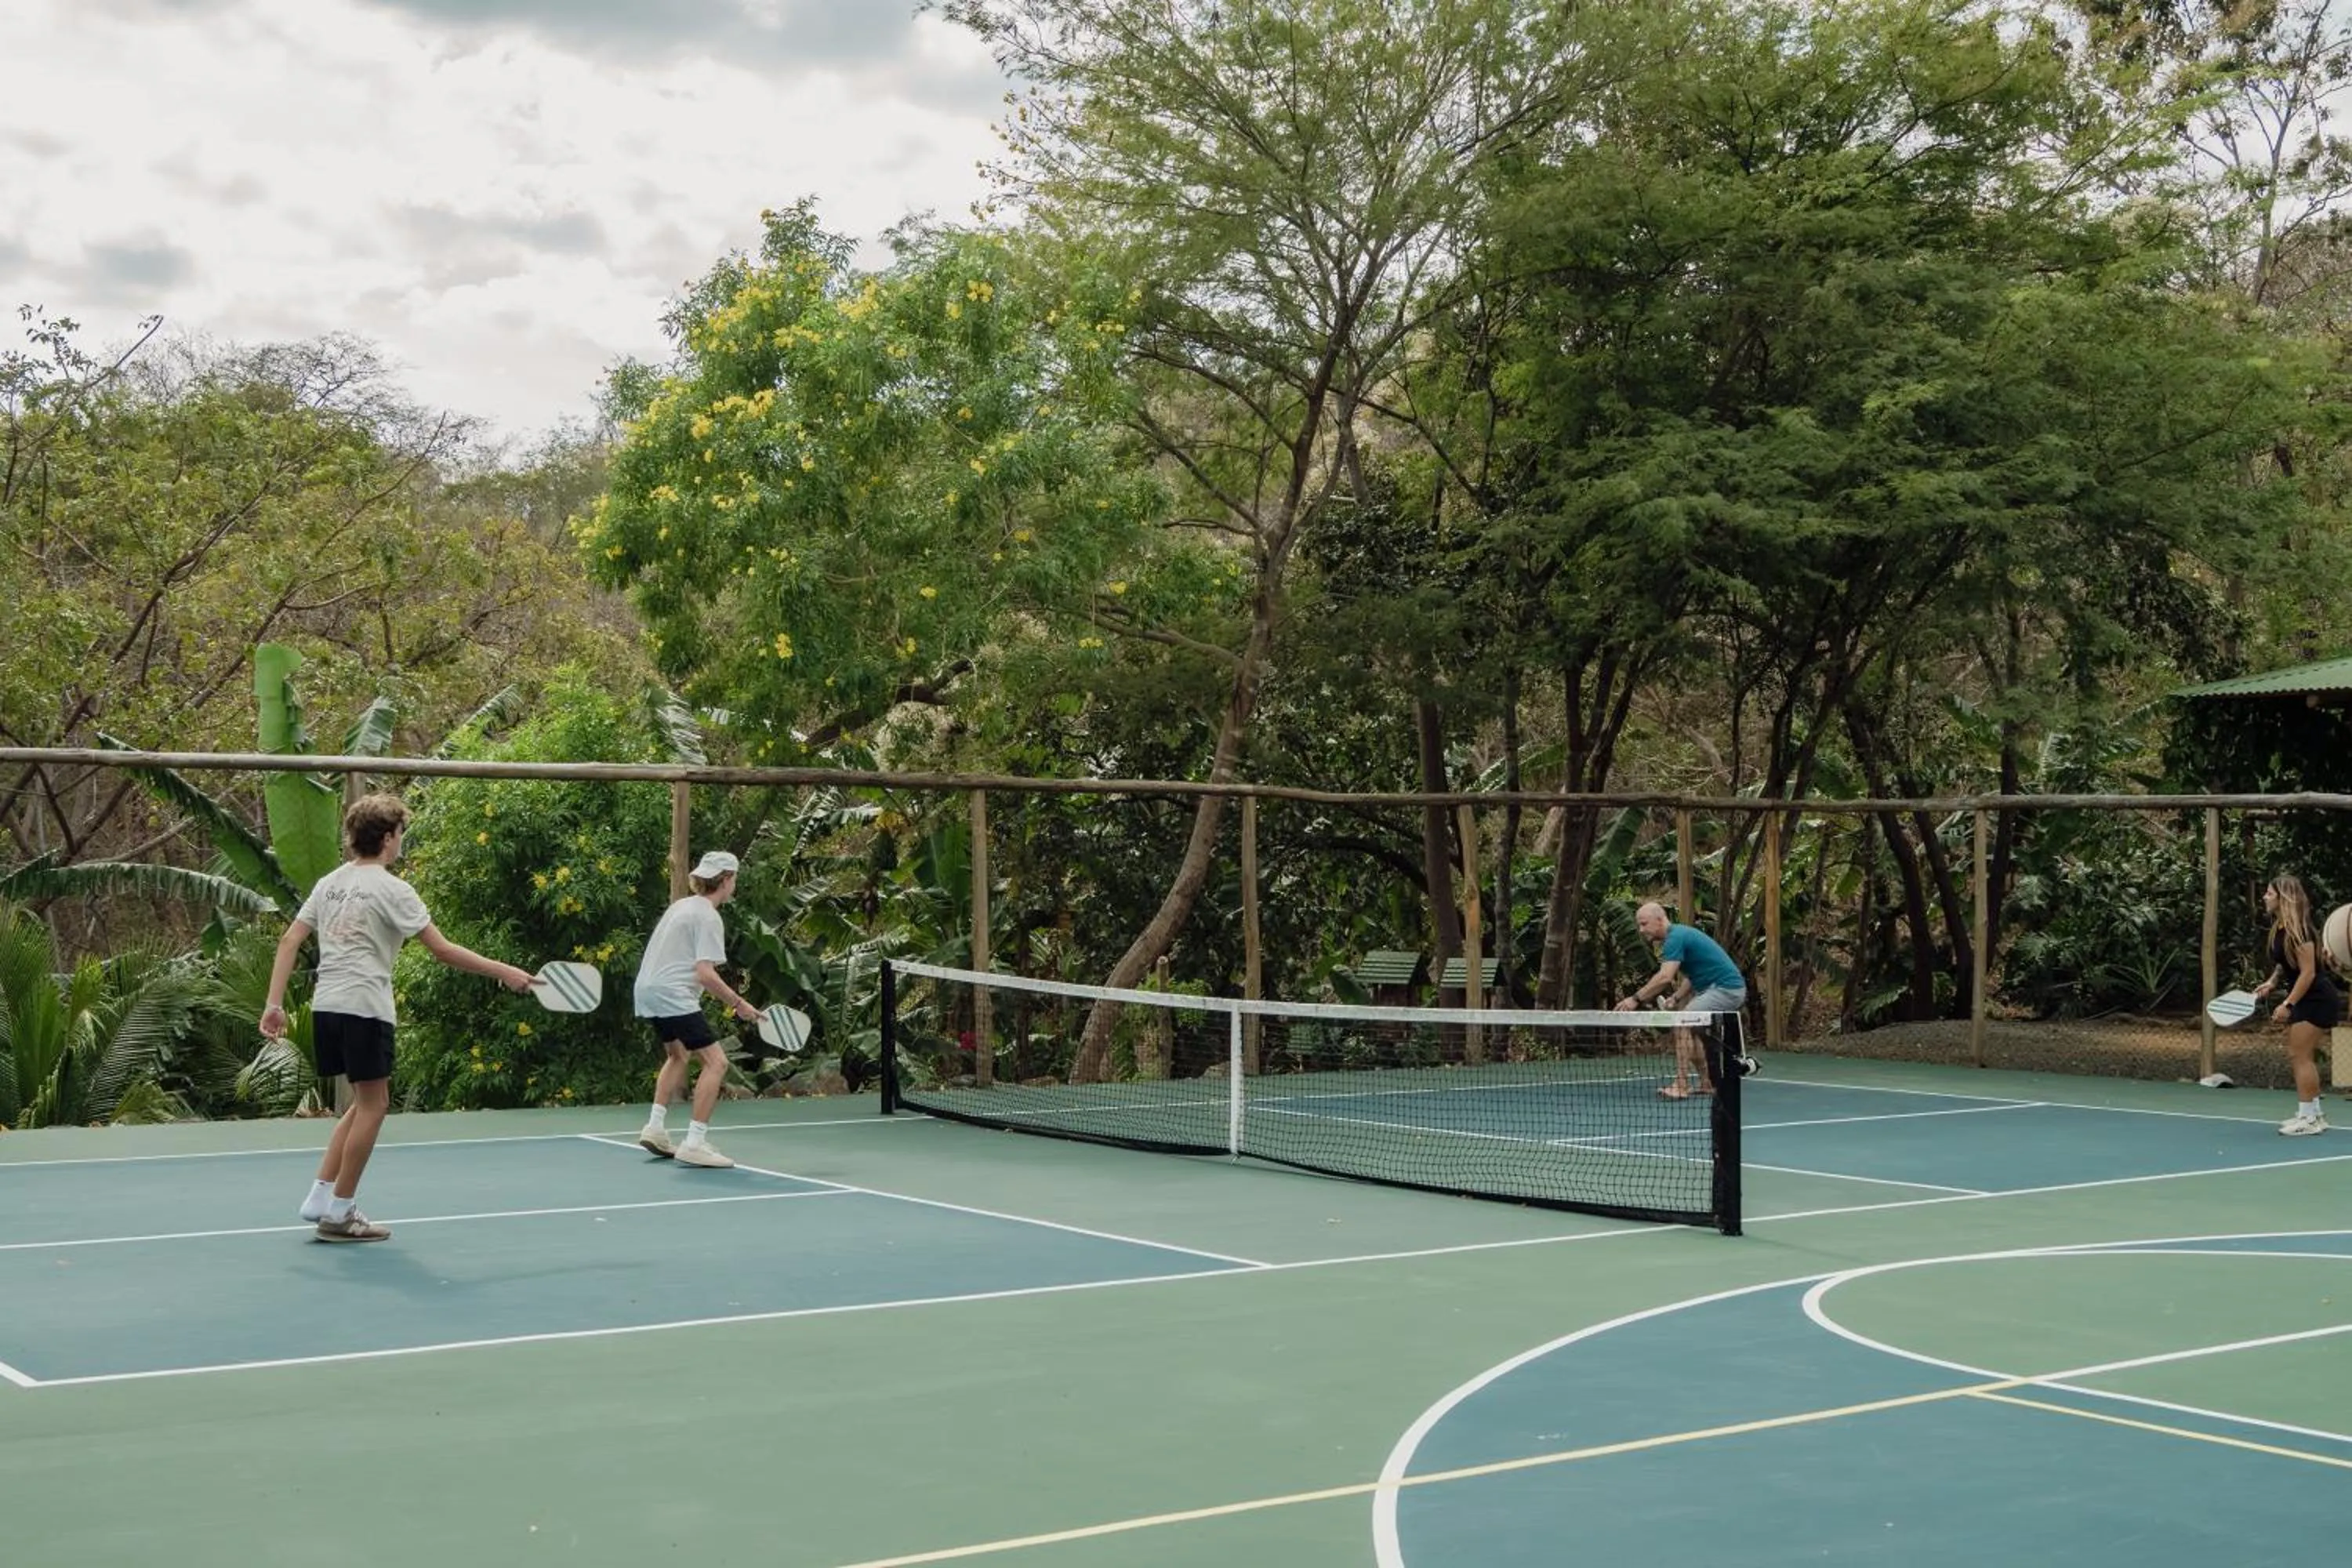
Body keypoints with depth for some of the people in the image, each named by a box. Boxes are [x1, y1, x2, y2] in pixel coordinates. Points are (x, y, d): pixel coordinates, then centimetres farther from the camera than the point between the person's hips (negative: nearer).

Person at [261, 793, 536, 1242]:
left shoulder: (330, 883, 13)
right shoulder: (391, 890, -8)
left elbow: (289, 941, 9)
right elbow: (442, 950, -12)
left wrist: (275, 1003, 10)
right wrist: (504, 973, -7)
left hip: (326, 1007, 8)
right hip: (364, 1008, -8)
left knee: (364, 1102, 18)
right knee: (372, 1105, 3)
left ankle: (320, 1197, 14)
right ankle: (339, 1212, 5)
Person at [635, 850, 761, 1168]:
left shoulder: (681, 906, 15)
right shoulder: (708, 917, -12)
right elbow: (705, 974, -20)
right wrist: (738, 1004, -14)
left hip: (647, 992, 10)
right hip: (673, 996, -10)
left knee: (678, 1055, 30)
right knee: (715, 1061, -11)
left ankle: (655, 1128, 26)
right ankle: (694, 1143, -17)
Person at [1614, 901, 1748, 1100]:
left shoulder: (1675, 938, -16)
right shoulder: (1679, 935, 15)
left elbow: (1664, 978, -27)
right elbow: (1691, 976, 21)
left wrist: (1636, 999, -25)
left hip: (1725, 989, -10)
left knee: (1683, 1025, -16)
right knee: (1690, 1030, 15)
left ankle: (1681, 1086, -17)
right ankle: (1706, 1083, 18)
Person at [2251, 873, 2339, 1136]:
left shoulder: (2297, 930, -22)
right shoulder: (2279, 928, 6)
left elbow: (2308, 972, -23)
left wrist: (2288, 1004, -24)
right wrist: (2272, 981, 4)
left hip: (2317, 999, -10)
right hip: (2304, 1000, 10)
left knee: (2301, 1056, -8)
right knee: (2298, 1055, 13)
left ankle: (2309, 1118, -3)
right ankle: (2314, 1112, 21)